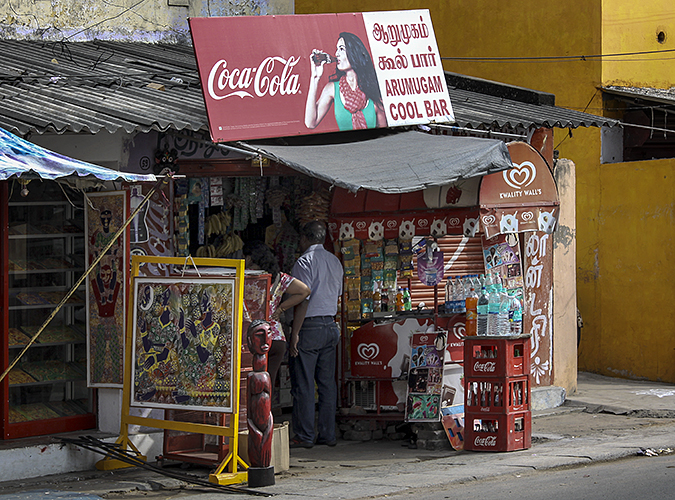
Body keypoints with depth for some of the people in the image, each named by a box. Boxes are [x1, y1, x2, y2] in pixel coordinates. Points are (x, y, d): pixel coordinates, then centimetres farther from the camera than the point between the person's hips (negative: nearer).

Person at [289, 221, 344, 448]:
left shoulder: (306, 261, -11)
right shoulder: (335, 262, 14)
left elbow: (302, 299, -16)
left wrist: (295, 333, -15)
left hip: (309, 327, -8)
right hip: (330, 325, 8)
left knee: (303, 384, -4)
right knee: (327, 382, 9)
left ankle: (304, 436, -4)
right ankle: (327, 434, 11)